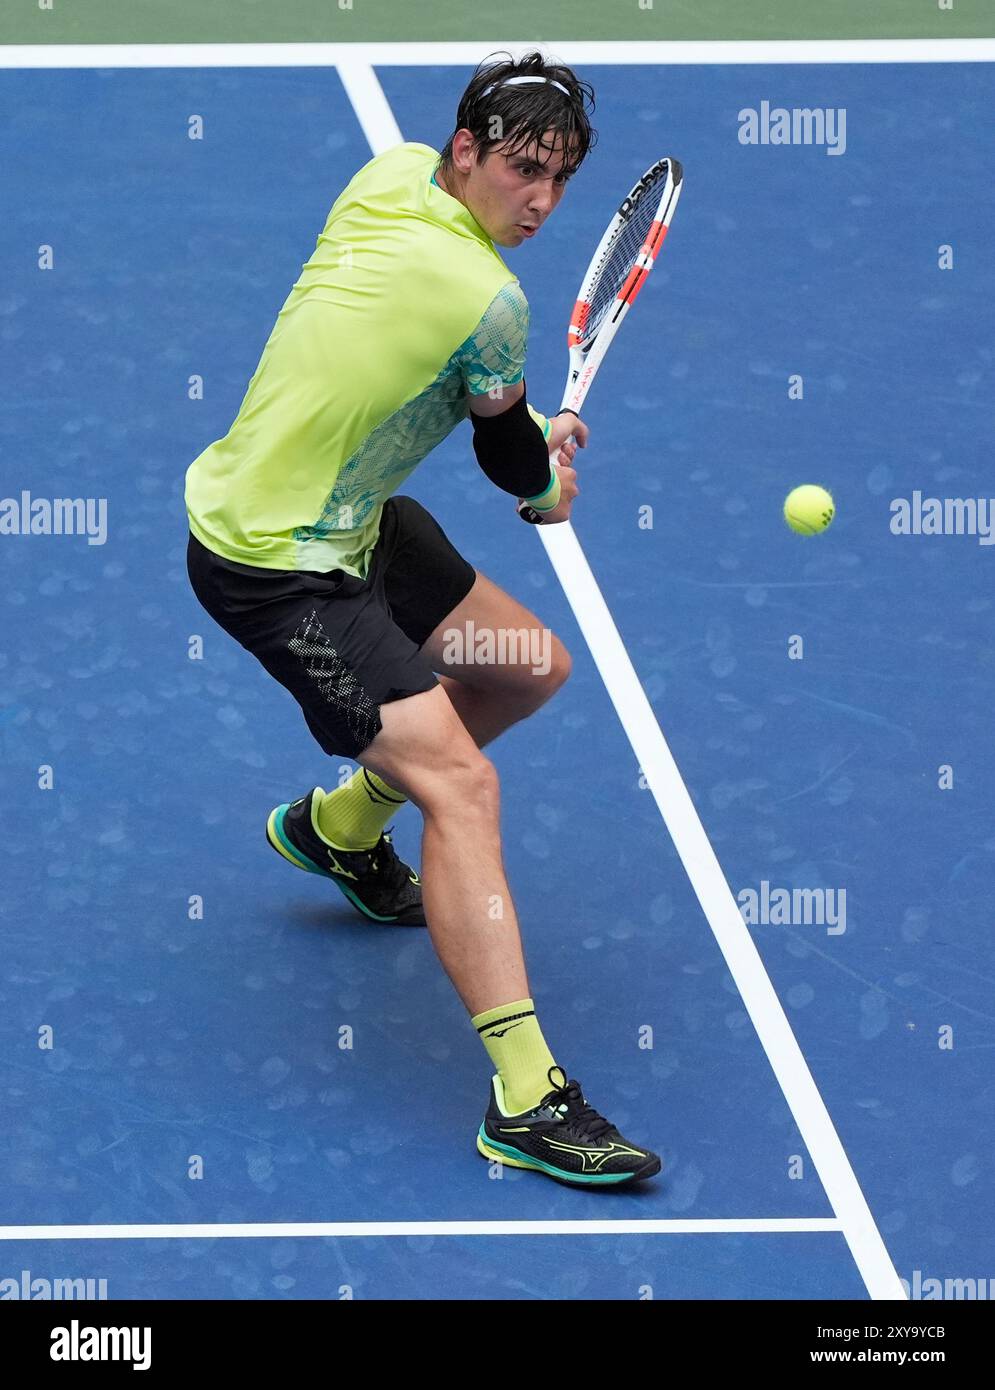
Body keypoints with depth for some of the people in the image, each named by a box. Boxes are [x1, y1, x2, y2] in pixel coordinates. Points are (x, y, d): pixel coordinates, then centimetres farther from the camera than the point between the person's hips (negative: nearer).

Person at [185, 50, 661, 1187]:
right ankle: (524, 1097, -24)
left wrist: (534, 438, 11)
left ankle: (339, 824, 40)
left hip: (354, 519, 10)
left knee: (534, 667, 19)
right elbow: (514, 461, -5)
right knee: (459, 784, -20)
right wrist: (550, 484, 18)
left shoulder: (388, 173, 0)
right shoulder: (488, 302, -24)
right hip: (272, 568, -10)